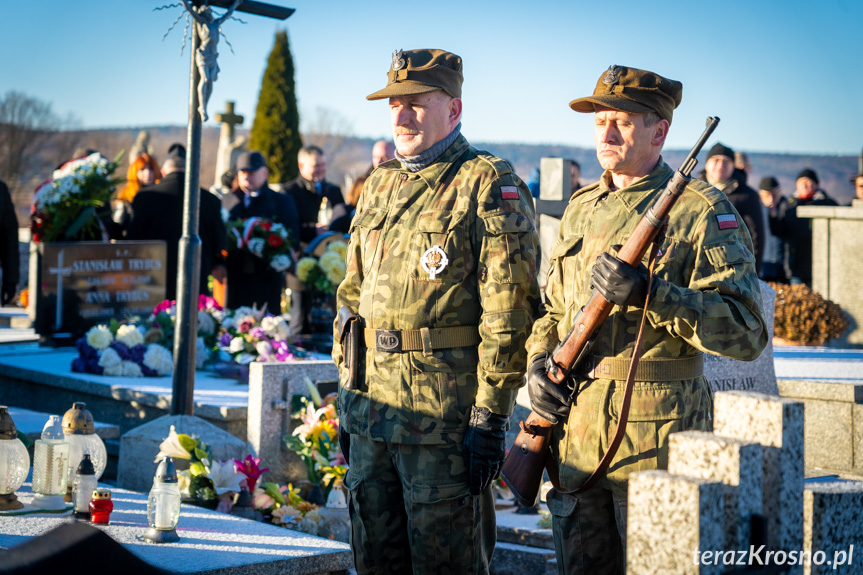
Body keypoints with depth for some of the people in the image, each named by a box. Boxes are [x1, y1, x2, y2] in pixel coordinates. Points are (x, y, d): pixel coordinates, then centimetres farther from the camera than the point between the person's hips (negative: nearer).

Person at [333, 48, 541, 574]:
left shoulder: (490, 187, -8)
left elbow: (509, 309, -14)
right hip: (370, 414, 7)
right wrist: (347, 392, 17)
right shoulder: (379, 186, 15)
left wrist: (492, 415, -17)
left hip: (445, 418, -7)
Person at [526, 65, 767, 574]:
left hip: (657, 437, -6)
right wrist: (540, 362, 5)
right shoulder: (582, 208, 15)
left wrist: (649, 292, -25)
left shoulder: (702, 212, -7)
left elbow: (747, 330, -16)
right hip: (576, 434, 6)